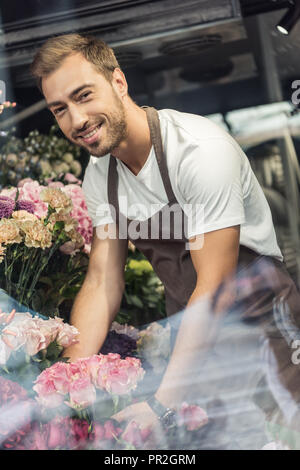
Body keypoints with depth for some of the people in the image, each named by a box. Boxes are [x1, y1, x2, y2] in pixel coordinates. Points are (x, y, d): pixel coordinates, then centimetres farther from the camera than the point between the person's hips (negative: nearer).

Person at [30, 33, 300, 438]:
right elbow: (102, 283, -1)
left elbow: (215, 288, -26)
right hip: (187, 330, 6)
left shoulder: (200, 150, -24)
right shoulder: (99, 175, -1)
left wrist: (159, 404, -29)